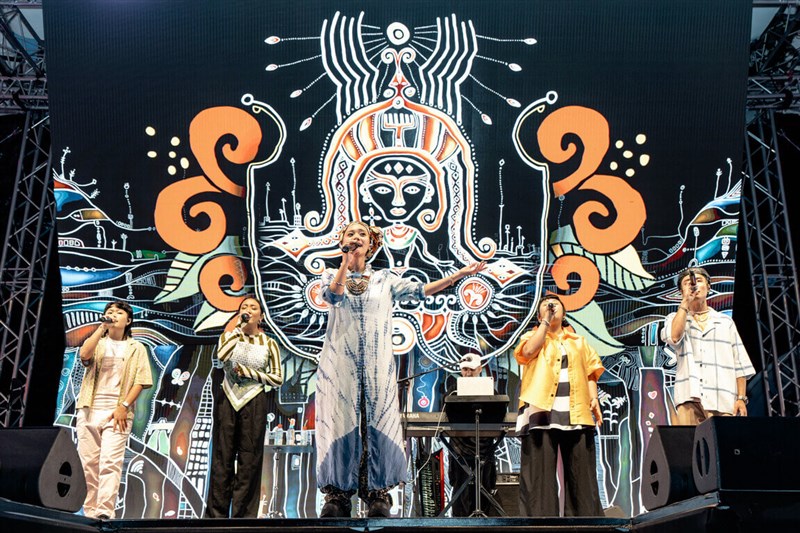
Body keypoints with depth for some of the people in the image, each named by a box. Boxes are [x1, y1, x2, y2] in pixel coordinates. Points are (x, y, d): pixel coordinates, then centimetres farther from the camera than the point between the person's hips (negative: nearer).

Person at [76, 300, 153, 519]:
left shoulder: (136, 348, 11)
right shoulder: (97, 342, 16)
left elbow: (141, 380, 1)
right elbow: (84, 355, -8)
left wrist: (124, 406, -11)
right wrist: (102, 327, -5)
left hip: (117, 412, -2)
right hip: (89, 410, 3)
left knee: (110, 462, -13)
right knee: (89, 463, 4)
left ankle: (104, 511, -18)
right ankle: (90, 510, 12)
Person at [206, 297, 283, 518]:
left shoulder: (269, 344, 7)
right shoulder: (229, 336, 9)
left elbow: (278, 379, 3)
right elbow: (222, 355, -15)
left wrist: (251, 373, -8)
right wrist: (239, 326, -11)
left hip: (254, 404, 0)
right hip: (227, 401, 1)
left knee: (249, 461, 0)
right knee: (222, 458, 1)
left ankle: (243, 515, 6)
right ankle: (216, 514, 7)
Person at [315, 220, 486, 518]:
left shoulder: (385, 279, 14)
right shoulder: (331, 275, 12)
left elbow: (422, 291, 8)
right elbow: (333, 294, -11)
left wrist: (461, 273, 3)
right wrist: (346, 260, -12)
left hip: (377, 366, 1)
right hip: (339, 365, -1)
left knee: (377, 424, -3)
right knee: (341, 424, -4)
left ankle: (378, 494, 3)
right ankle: (337, 495, 1)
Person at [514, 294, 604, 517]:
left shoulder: (578, 342, 23)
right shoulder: (533, 336, 15)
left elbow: (589, 373, 16)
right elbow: (529, 351, -9)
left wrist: (594, 398, -1)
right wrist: (546, 321, -3)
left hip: (576, 413, 3)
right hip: (542, 410, -2)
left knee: (581, 471, 3)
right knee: (540, 471, -3)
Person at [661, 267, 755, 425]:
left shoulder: (725, 322, 20)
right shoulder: (675, 318, 17)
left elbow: (740, 365, 14)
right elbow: (673, 337, -9)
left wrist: (741, 398, 2)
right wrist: (685, 302, -2)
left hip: (724, 402, 1)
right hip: (691, 399, -1)